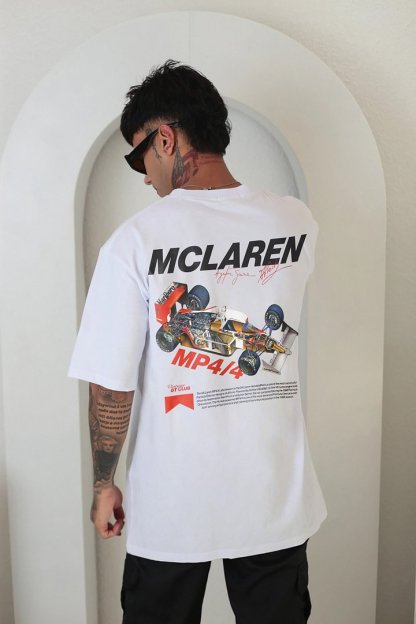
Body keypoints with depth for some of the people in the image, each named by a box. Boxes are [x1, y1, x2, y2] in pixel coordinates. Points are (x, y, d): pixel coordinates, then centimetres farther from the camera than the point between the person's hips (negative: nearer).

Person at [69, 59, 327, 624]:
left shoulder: (136, 240, -18)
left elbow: (111, 387, -15)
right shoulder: (298, 224, -8)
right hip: (277, 498, 3)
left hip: (173, 507, -2)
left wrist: (103, 485, 2)